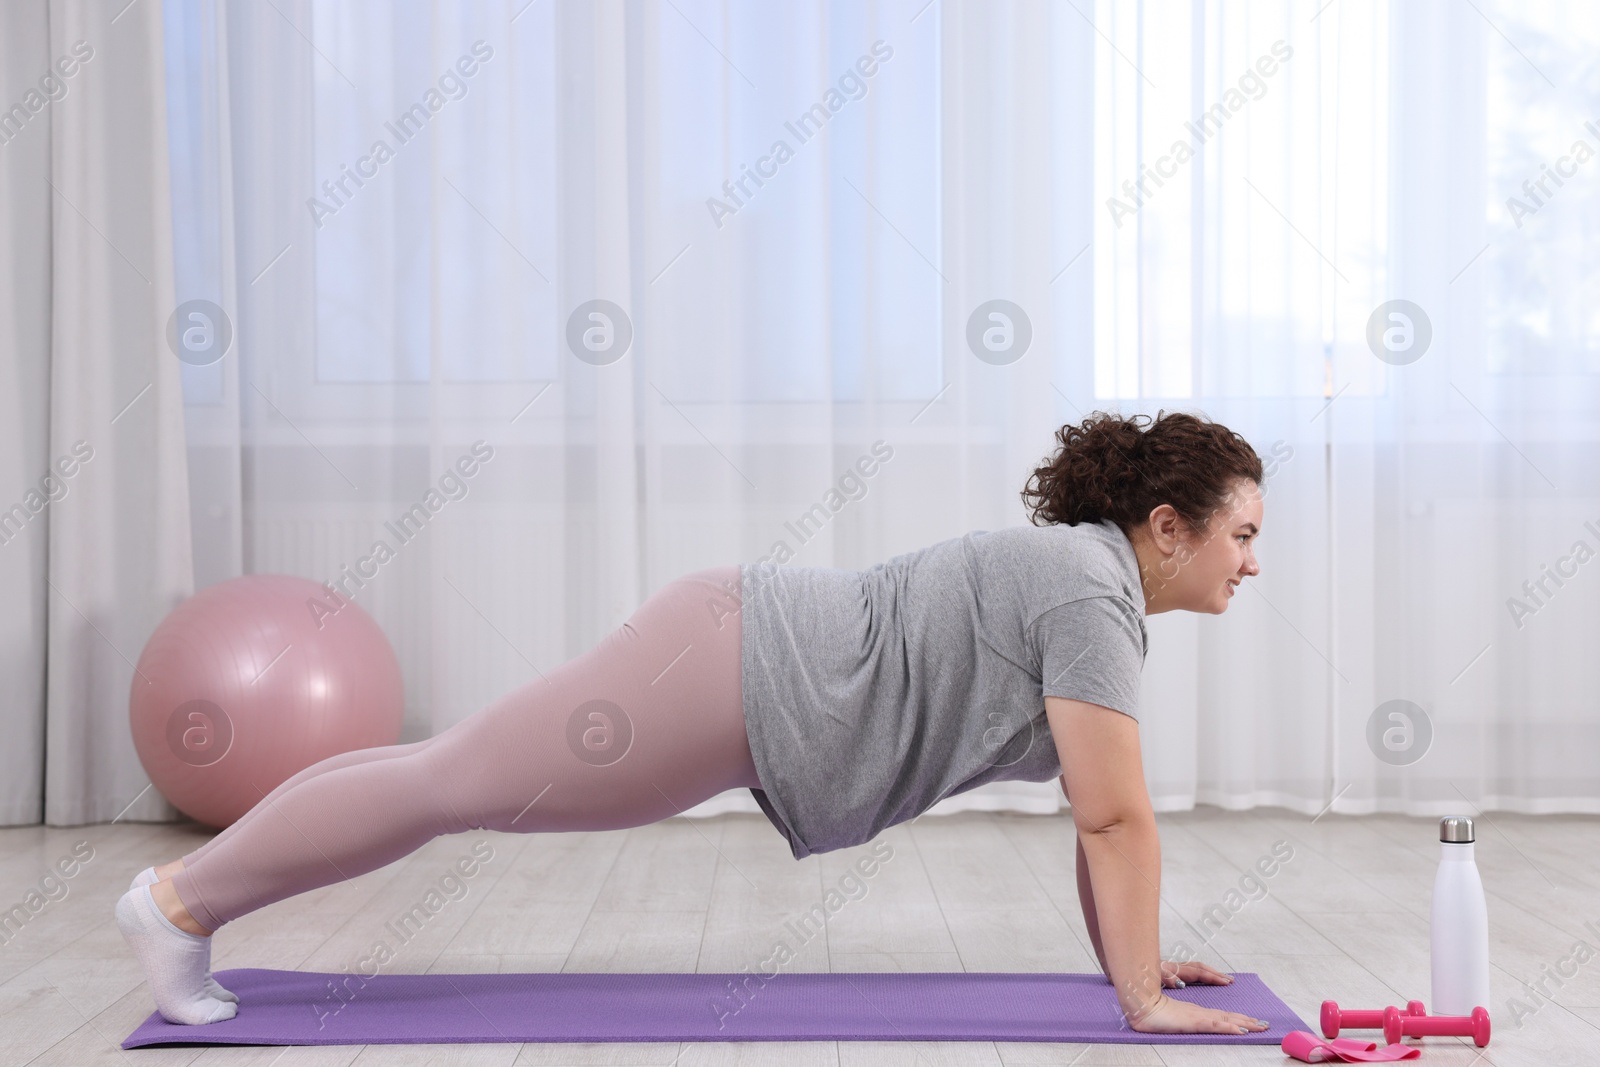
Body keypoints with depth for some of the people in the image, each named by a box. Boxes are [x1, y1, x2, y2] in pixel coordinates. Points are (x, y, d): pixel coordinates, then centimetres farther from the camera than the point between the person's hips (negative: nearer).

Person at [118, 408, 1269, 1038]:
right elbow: (1117, 816, -20)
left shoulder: (1097, 579, 11)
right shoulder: (1090, 593, -18)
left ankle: (195, 892, 25)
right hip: (731, 677, -9)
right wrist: (1143, 1001, -14)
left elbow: (1099, 812, 17)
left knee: (458, 776, 14)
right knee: (458, 780, 0)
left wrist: (1133, 957, 16)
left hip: (744, 667, 9)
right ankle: (184, 897, 13)